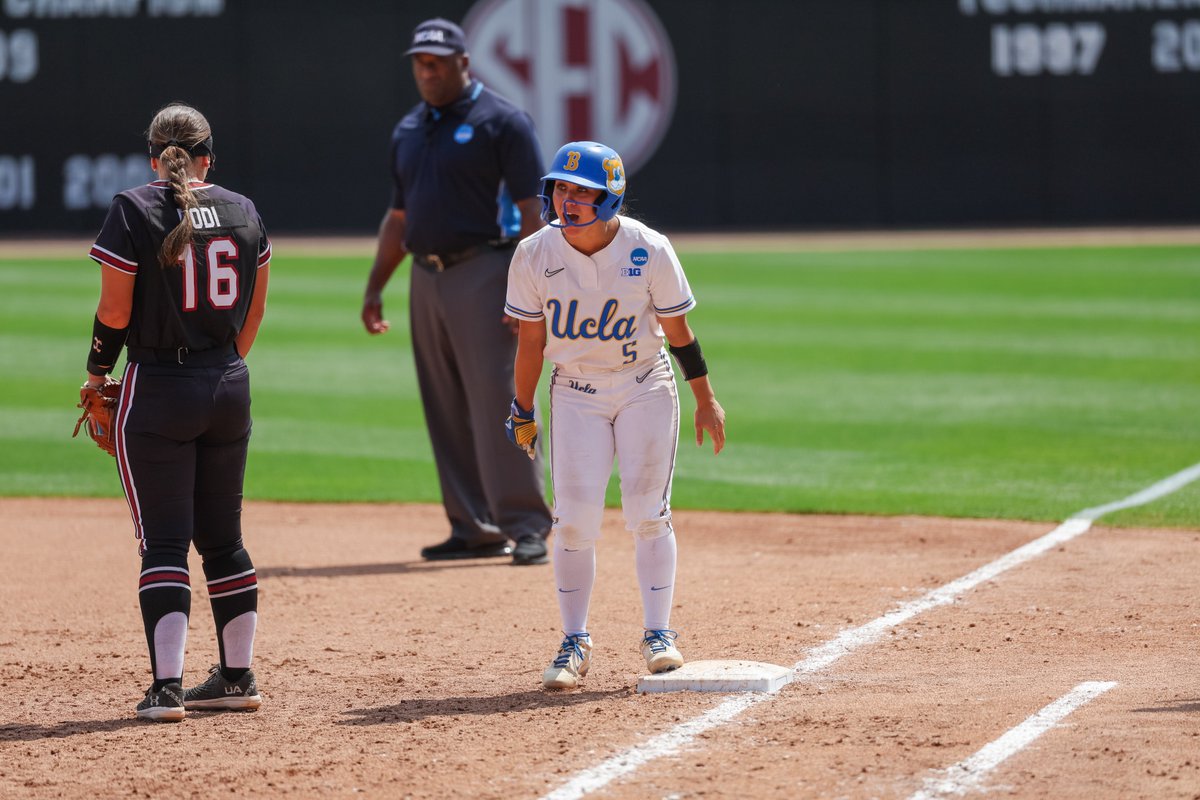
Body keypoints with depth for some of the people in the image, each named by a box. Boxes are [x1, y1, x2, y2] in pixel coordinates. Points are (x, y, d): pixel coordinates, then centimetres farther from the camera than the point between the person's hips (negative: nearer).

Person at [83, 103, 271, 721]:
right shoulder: (243, 212, 6)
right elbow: (254, 309, 12)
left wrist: (96, 375, 4)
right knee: (223, 538, 14)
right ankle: (237, 677, 19)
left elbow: (115, 311, -10)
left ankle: (167, 686, -12)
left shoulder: (133, 211, -9)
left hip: (157, 390, -5)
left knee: (163, 541, -4)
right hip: (230, 389, 5)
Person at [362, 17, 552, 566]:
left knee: (498, 403, -12)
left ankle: (526, 527, -10)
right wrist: (374, 287, 15)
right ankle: (474, 530, 12)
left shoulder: (501, 123, -4)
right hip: (426, 281, 7)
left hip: (483, 274, -7)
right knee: (446, 412, 7)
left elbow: (531, 211, -9)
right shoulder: (408, 130, 17)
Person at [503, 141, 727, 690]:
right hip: (575, 393, 1)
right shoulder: (535, 255, -12)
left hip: (646, 388, -1)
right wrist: (523, 414, 3)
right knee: (573, 521, -6)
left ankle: (658, 634, 8)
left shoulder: (649, 252, -16)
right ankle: (575, 644, 4)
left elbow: (678, 331, -5)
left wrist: (706, 400, 1)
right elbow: (531, 341, -2)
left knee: (648, 514, -3)